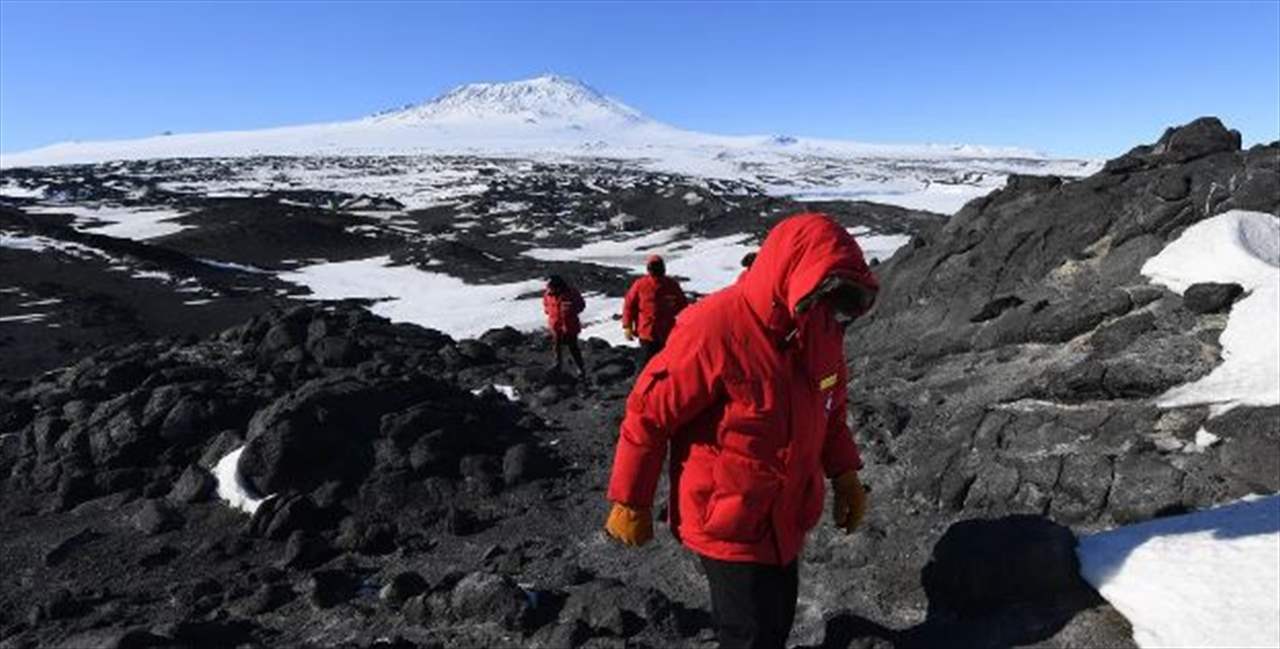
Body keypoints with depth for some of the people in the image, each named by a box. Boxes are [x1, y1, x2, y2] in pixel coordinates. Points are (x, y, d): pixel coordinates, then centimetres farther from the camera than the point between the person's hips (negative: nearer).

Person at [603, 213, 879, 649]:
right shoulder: (715, 329, -29)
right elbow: (648, 415, -20)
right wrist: (630, 503, -11)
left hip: (786, 517, 7)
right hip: (727, 523, -7)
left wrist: (844, 475, 4)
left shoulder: (821, 326, -7)